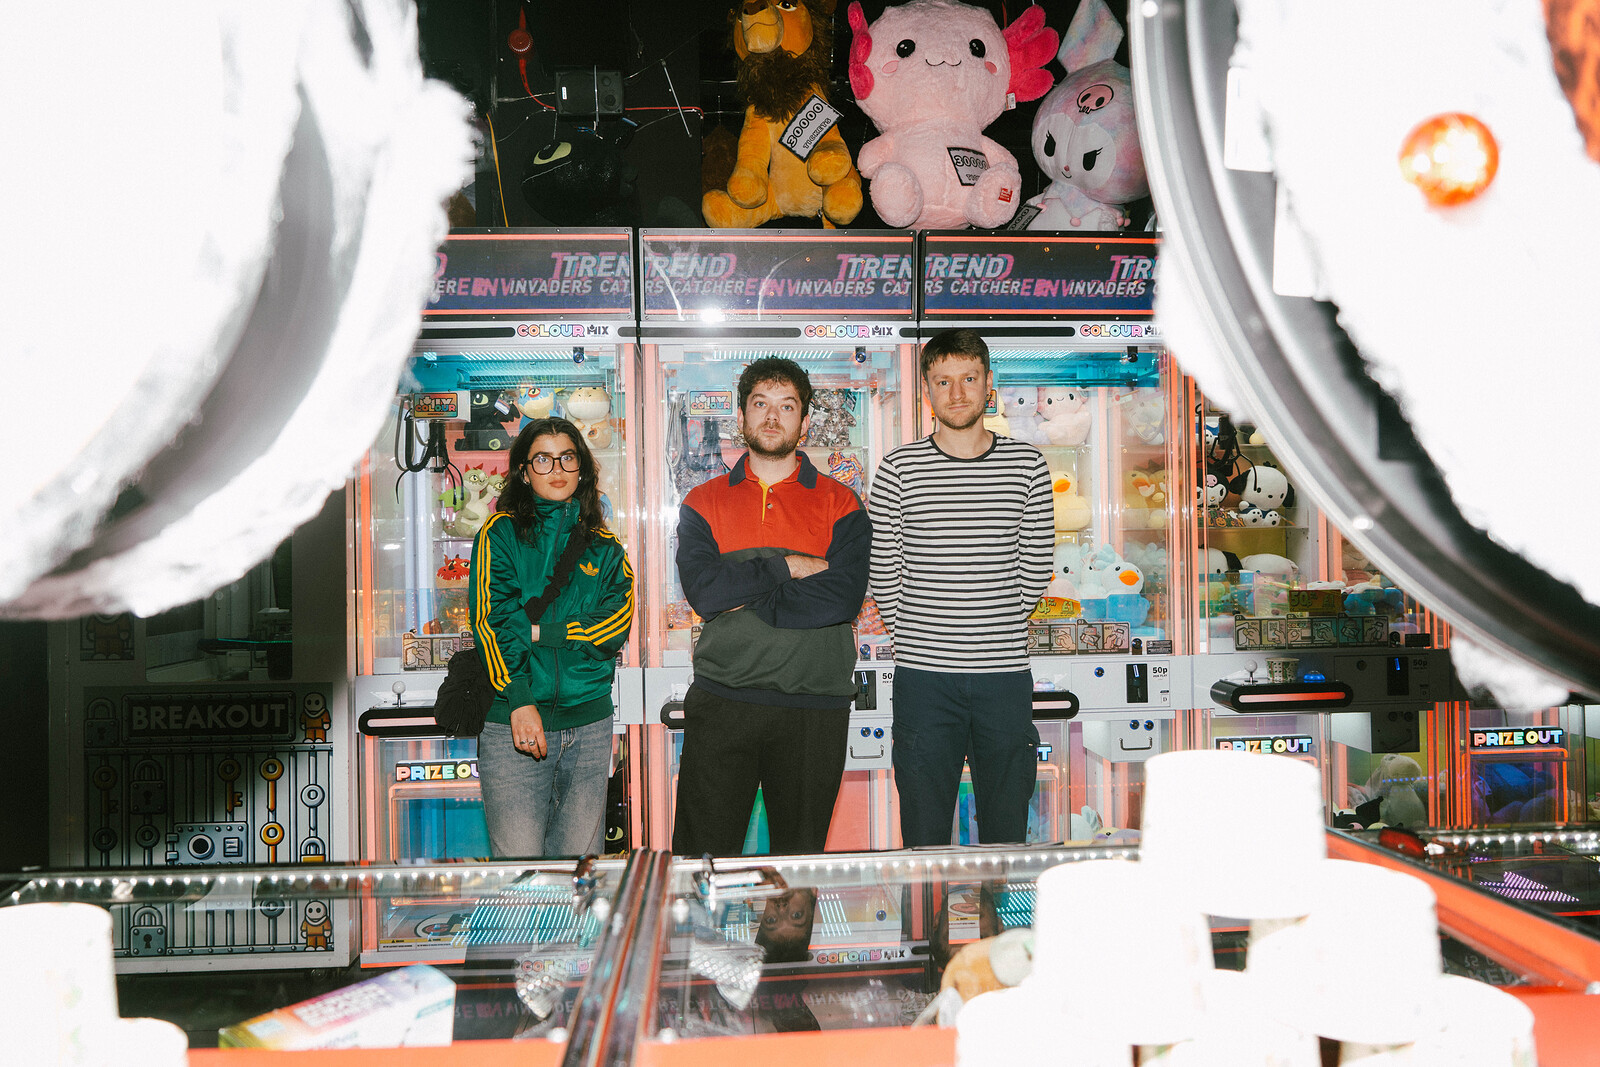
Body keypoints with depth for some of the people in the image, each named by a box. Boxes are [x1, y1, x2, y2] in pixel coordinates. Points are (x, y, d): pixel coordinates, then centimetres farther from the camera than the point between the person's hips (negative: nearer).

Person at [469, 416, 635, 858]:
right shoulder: (501, 533, 5)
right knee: (517, 860, -5)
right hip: (512, 721, -2)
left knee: (580, 854, 6)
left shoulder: (604, 546, 14)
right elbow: (491, 621, -6)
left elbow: (619, 618, -1)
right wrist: (520, 700, -18)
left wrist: (538, 630, -11)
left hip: (589, 723, 3)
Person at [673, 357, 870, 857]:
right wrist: (789, 566, -8)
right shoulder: (703, 502, 9)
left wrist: (745, 601, -10)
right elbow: (703, 590, -8)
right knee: (704, 853, 4)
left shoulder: (840, 504, 5)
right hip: (720, 705, 1)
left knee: (801, 856, 10)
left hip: (814, 708, 0)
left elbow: (842, 598, -11)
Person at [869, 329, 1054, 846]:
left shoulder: (1027, 464, 5)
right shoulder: (899, 469, 0)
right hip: (923, 675, -1)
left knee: (1008, 832, 11)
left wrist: (1000, 631, 8)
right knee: (923, 835, 7)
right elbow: (883, 573, 3)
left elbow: (1036, 566, 9)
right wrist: (914, 637, 3)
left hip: (1006, 672, 2)